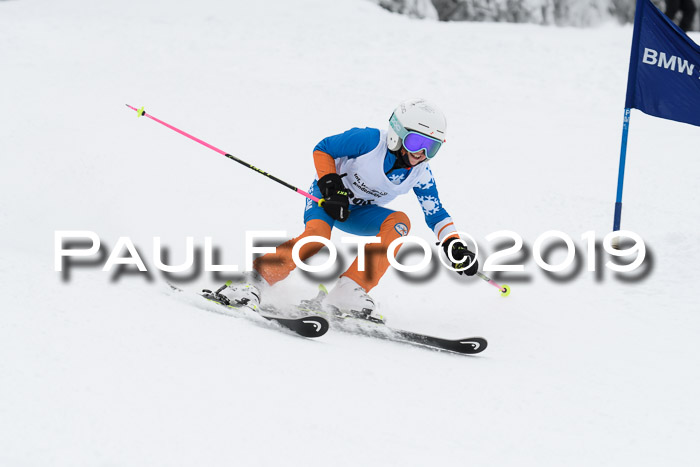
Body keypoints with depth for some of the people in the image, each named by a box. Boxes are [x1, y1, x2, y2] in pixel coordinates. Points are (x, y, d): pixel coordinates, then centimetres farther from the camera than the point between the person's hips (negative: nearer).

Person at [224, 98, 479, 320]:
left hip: (357, 212, 5)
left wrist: (455, 247, -16)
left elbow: (436, 214, -1)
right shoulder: (370, 141, -23)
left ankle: (349, 290, -30)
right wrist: (331, 186, -24)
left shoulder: (420, 174, -9)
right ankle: (254, 282, -32)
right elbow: (322, 149, -13)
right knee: (318, 234, -35)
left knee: (399, 222, -23)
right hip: (327, 195, -5)